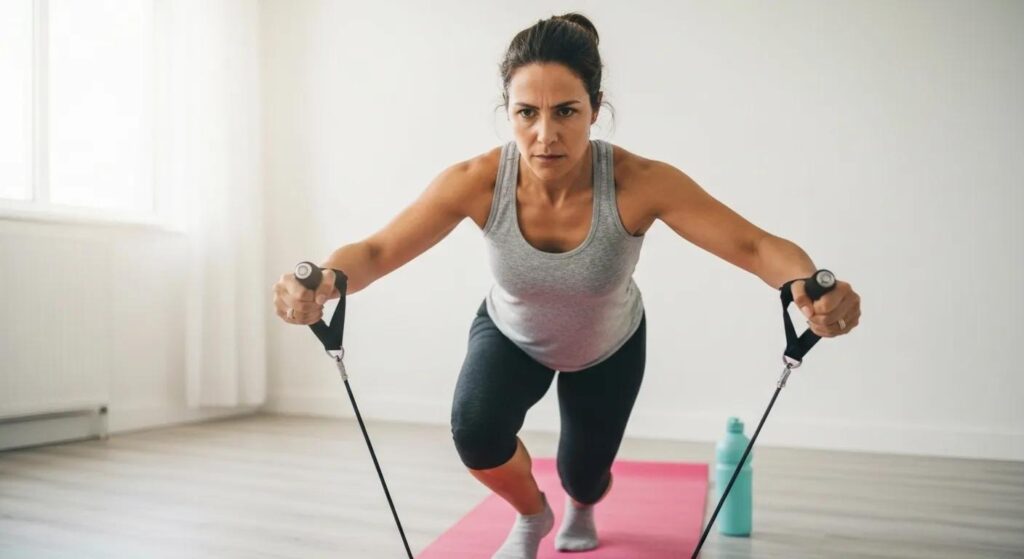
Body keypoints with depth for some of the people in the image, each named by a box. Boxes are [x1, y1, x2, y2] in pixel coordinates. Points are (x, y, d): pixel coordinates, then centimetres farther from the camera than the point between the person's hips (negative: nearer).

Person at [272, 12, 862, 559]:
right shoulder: (477, 181, -34)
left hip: (608, 345, 0)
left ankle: (580, 510, 56)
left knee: (583, 474, 11)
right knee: (476, 430, -28)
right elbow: (378, 250, -30)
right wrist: (325, 280, -52)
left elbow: (756, 245, -36)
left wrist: (810, 285, -58)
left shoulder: (639, 182, -37)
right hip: (511, 335, 0)